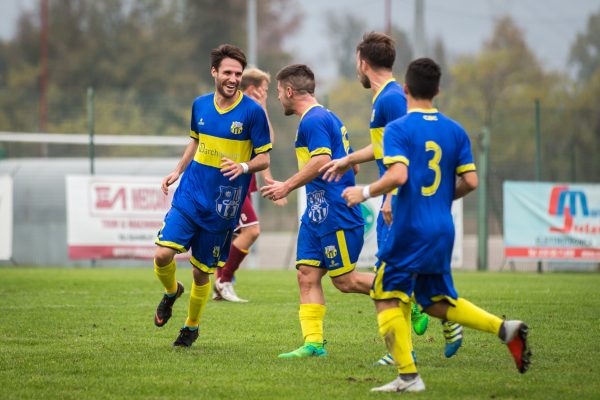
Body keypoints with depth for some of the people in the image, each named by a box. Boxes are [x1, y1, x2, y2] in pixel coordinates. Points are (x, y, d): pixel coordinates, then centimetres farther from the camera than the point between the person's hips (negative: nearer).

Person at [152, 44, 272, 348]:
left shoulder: (253, 112, -9)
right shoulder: (200, 105, 5)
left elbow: (264, 158, -6)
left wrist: (243, 167, -26)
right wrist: (178, 171, 13)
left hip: (222, 208, -3)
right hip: (188, 197, 3)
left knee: (202, 272, 5)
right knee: (163, 255, -13)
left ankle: (192, 327, 30)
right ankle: (171, 292, 22)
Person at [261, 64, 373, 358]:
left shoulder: (314, 120, -14)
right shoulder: (327, 117, 19)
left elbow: (322, 161, -26)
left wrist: (287, 187, -20)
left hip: (335, 215, -10)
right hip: (317, 215, 10)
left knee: (344, 281, -5)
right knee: (307, 276, 2)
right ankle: (313, 343, -3)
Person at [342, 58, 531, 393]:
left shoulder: (398, 129, -9)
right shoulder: (456, 131, 7)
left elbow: (398, 176, -22)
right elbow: (470, 181, 3)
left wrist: (365, 192, -7)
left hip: (410, 230, -6)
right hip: (443, 230, 6)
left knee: (388, 298, 4)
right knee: (437, 302, 19)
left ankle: (408, 376, -3)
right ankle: (506, 329, 2)